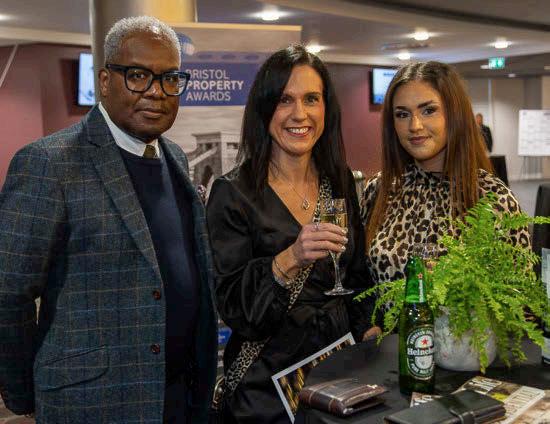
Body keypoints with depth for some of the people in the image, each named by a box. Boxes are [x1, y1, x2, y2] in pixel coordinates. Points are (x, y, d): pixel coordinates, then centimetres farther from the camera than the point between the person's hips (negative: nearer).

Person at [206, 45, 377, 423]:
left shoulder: (341, 184, 2)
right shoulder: (234, 193, -14)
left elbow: (356, 278, 11)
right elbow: (232, 307, -17)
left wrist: (371, 334, -4)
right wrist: (290, 258, -31)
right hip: (268, 381, -4)